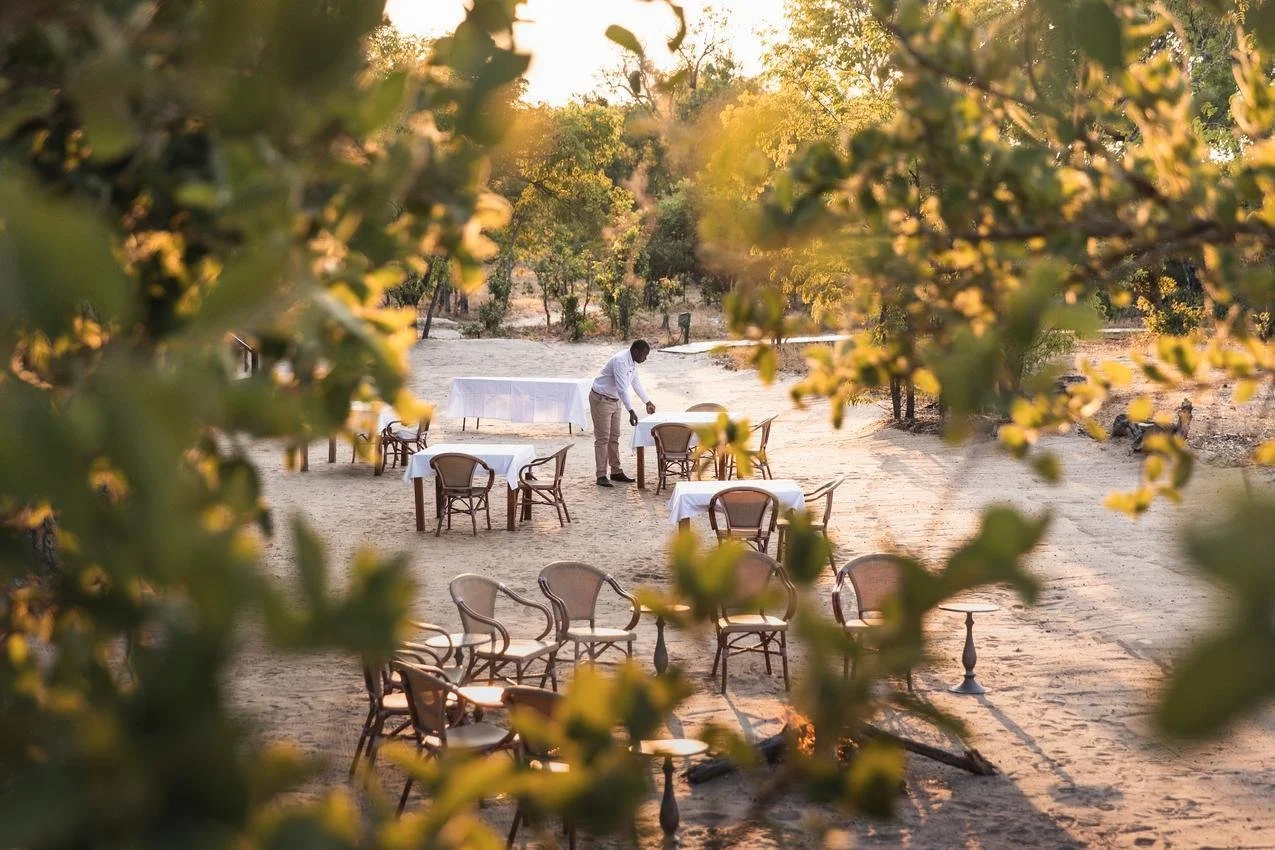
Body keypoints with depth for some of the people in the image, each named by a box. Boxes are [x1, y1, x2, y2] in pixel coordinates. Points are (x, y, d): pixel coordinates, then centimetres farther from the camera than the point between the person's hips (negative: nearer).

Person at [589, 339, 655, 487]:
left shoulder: (633, 362, 3)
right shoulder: (620, 361, -26)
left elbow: (636, 383, 19)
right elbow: (622, 388, -33)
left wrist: (648, 402, 29)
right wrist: (631, 412, -37)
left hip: (614, 401, 9)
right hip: (601, 400, -9)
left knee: (614, 438, 12)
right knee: (602, 438, -9)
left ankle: (616, 472, 18)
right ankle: (601, 476, -8)